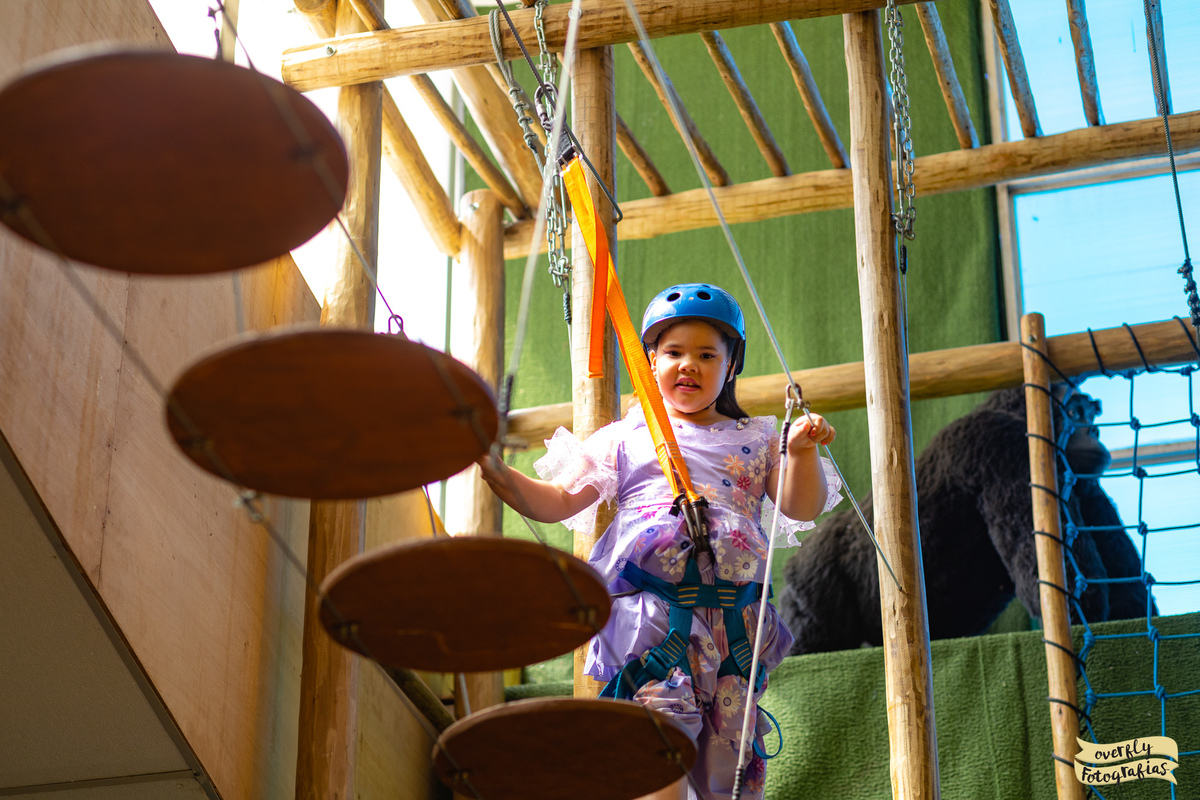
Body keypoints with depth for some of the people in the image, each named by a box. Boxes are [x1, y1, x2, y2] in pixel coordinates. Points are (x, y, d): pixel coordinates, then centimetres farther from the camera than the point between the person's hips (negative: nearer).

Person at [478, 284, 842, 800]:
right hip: (649, 607, -2)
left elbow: (803, 509, 9)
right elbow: (555, 503, 13)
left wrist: (801, 451, -9)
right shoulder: (626, 438, 17)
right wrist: (495, 472, -3)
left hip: (734, 616, 2)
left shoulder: (755, 440, 21)